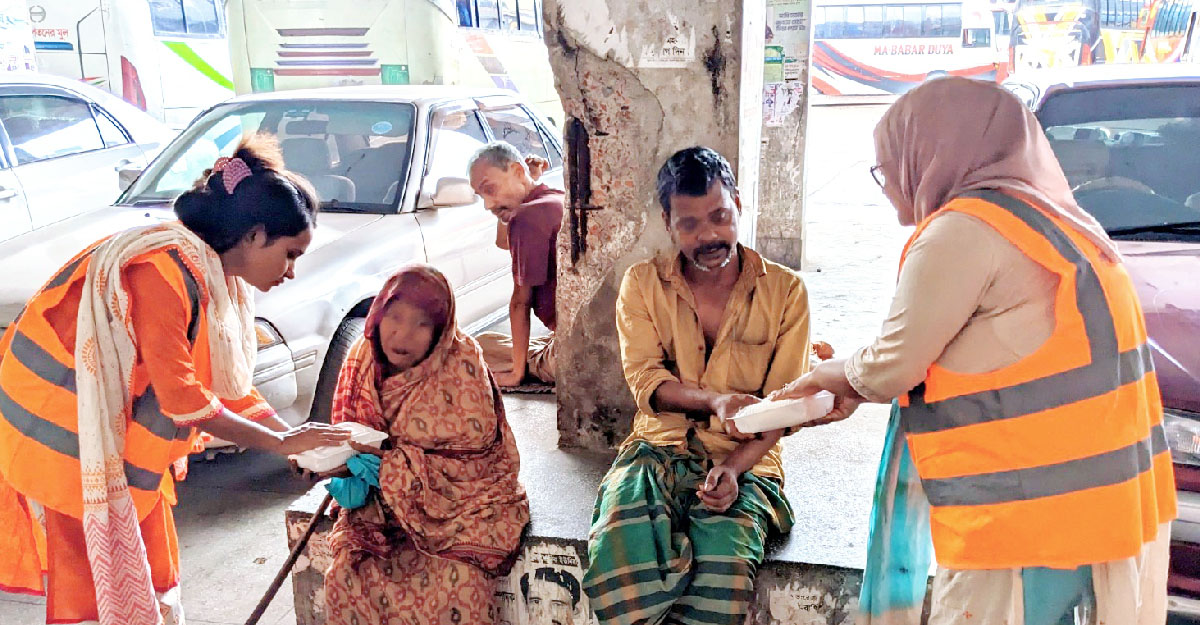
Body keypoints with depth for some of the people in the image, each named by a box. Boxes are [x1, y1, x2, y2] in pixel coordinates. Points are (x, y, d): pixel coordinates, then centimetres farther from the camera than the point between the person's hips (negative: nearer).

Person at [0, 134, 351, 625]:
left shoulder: (218, 276, 3)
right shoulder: (166, 270, -26)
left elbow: (227, 381, 8)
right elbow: (181, 396, -26)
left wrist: (301, 442, 1)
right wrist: (283, 442, -18)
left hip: (118, 428, 9)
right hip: (66, 426, -9)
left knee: (149, 571, 15)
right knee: (96, 580, 1)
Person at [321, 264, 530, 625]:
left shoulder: (461, 363, -18)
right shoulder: (363, 359, -3)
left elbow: (473, 452, -19)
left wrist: (390, 462, -23)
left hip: (462, 495, -4)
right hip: (388, 502, 4)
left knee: (453, 587, -25)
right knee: (347, 574, -16)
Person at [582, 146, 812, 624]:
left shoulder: (785, 291, 4)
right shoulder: (642, 284, 8)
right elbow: (645, 379, -2)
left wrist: (734, 467, -14)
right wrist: (715, 400, -22)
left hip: (744, 462, -1)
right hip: (659, 450, 1)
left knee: (723, 574, -31)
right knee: (619, 548, -31)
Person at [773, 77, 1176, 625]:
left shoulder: (963, 231, -15)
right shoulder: (1061, 221, 15)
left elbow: (893, 367, -10)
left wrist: (840, 373, 13)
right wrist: (857, 387, 21)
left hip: (1027, 528, -9)